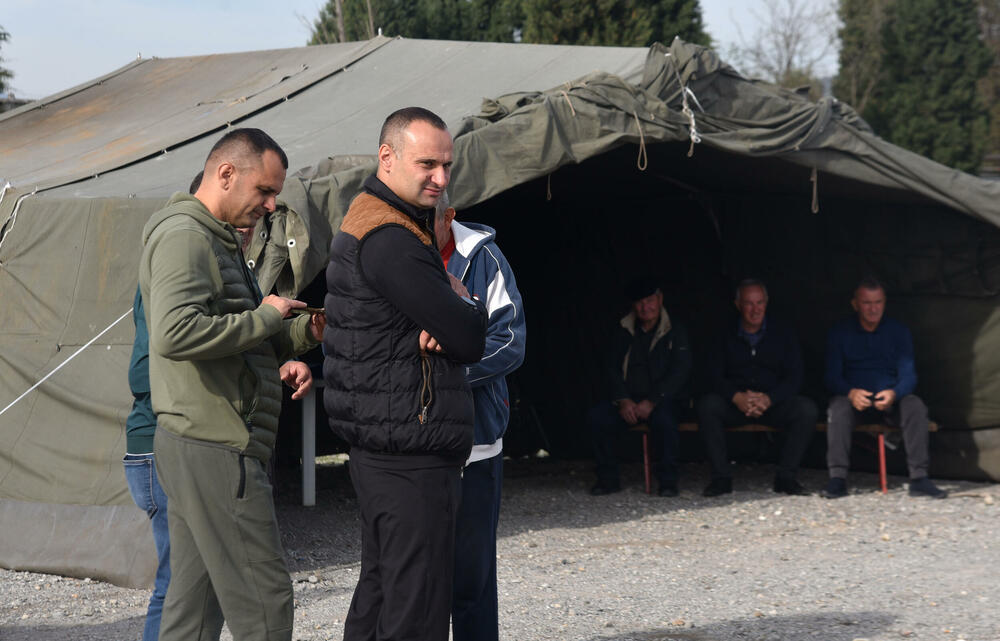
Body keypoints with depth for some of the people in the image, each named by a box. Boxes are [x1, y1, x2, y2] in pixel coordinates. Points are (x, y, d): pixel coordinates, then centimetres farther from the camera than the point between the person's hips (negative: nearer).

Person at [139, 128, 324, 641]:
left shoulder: (215, 240, 23)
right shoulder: (184, 234, -11)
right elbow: (176, 333, -26)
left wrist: (301, 332, 9)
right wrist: (264, 317, -16)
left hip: (192, 445, 10)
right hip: (215, 447, -10)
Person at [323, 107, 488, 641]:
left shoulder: (364, 223, 17)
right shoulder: (390, 240, -17)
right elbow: (470, 342, -17)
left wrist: (442, 322, -8)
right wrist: (467, 307, 6)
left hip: (379, 452, 11)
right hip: (412, 457, -11)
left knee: (379, 594, 15)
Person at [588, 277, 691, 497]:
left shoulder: (675, 331, 2)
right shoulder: (623, 332, 12)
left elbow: (680, 372, -7)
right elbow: (611, 369, 7)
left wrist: (651, 402, -18)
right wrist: (623, 401, -11)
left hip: (662, 401, -3)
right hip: (629, 401, 3)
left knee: (664, 418, -38)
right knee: (596, 415, -24)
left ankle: (668, 480, -22)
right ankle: (608, 477, -11)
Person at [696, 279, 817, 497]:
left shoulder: (782, 335, 8)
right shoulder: (726, 338, 9)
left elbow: (794, 378, -1)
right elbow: (715, 376, -1)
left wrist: (768, 399, -21)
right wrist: (737, 397, -23)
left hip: (774, 403, 0)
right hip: (735, 405, 0)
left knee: (806, 409, -29)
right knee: (707, 405, -30)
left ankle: (786, 477, -19)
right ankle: (721, 477, -24)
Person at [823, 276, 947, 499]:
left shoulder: (898, 331, 7)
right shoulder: (840, 333, 4)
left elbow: (908, 376, 0)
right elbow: (832, 378, -3)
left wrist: (893, 394, -24)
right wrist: (851, 393, -27)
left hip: (890, 400, 1)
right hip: (854, 397, -1)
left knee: (915, 405, -30)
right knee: (838, 407, -34)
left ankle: (919, 478, -32)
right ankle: (837, 478, -37)